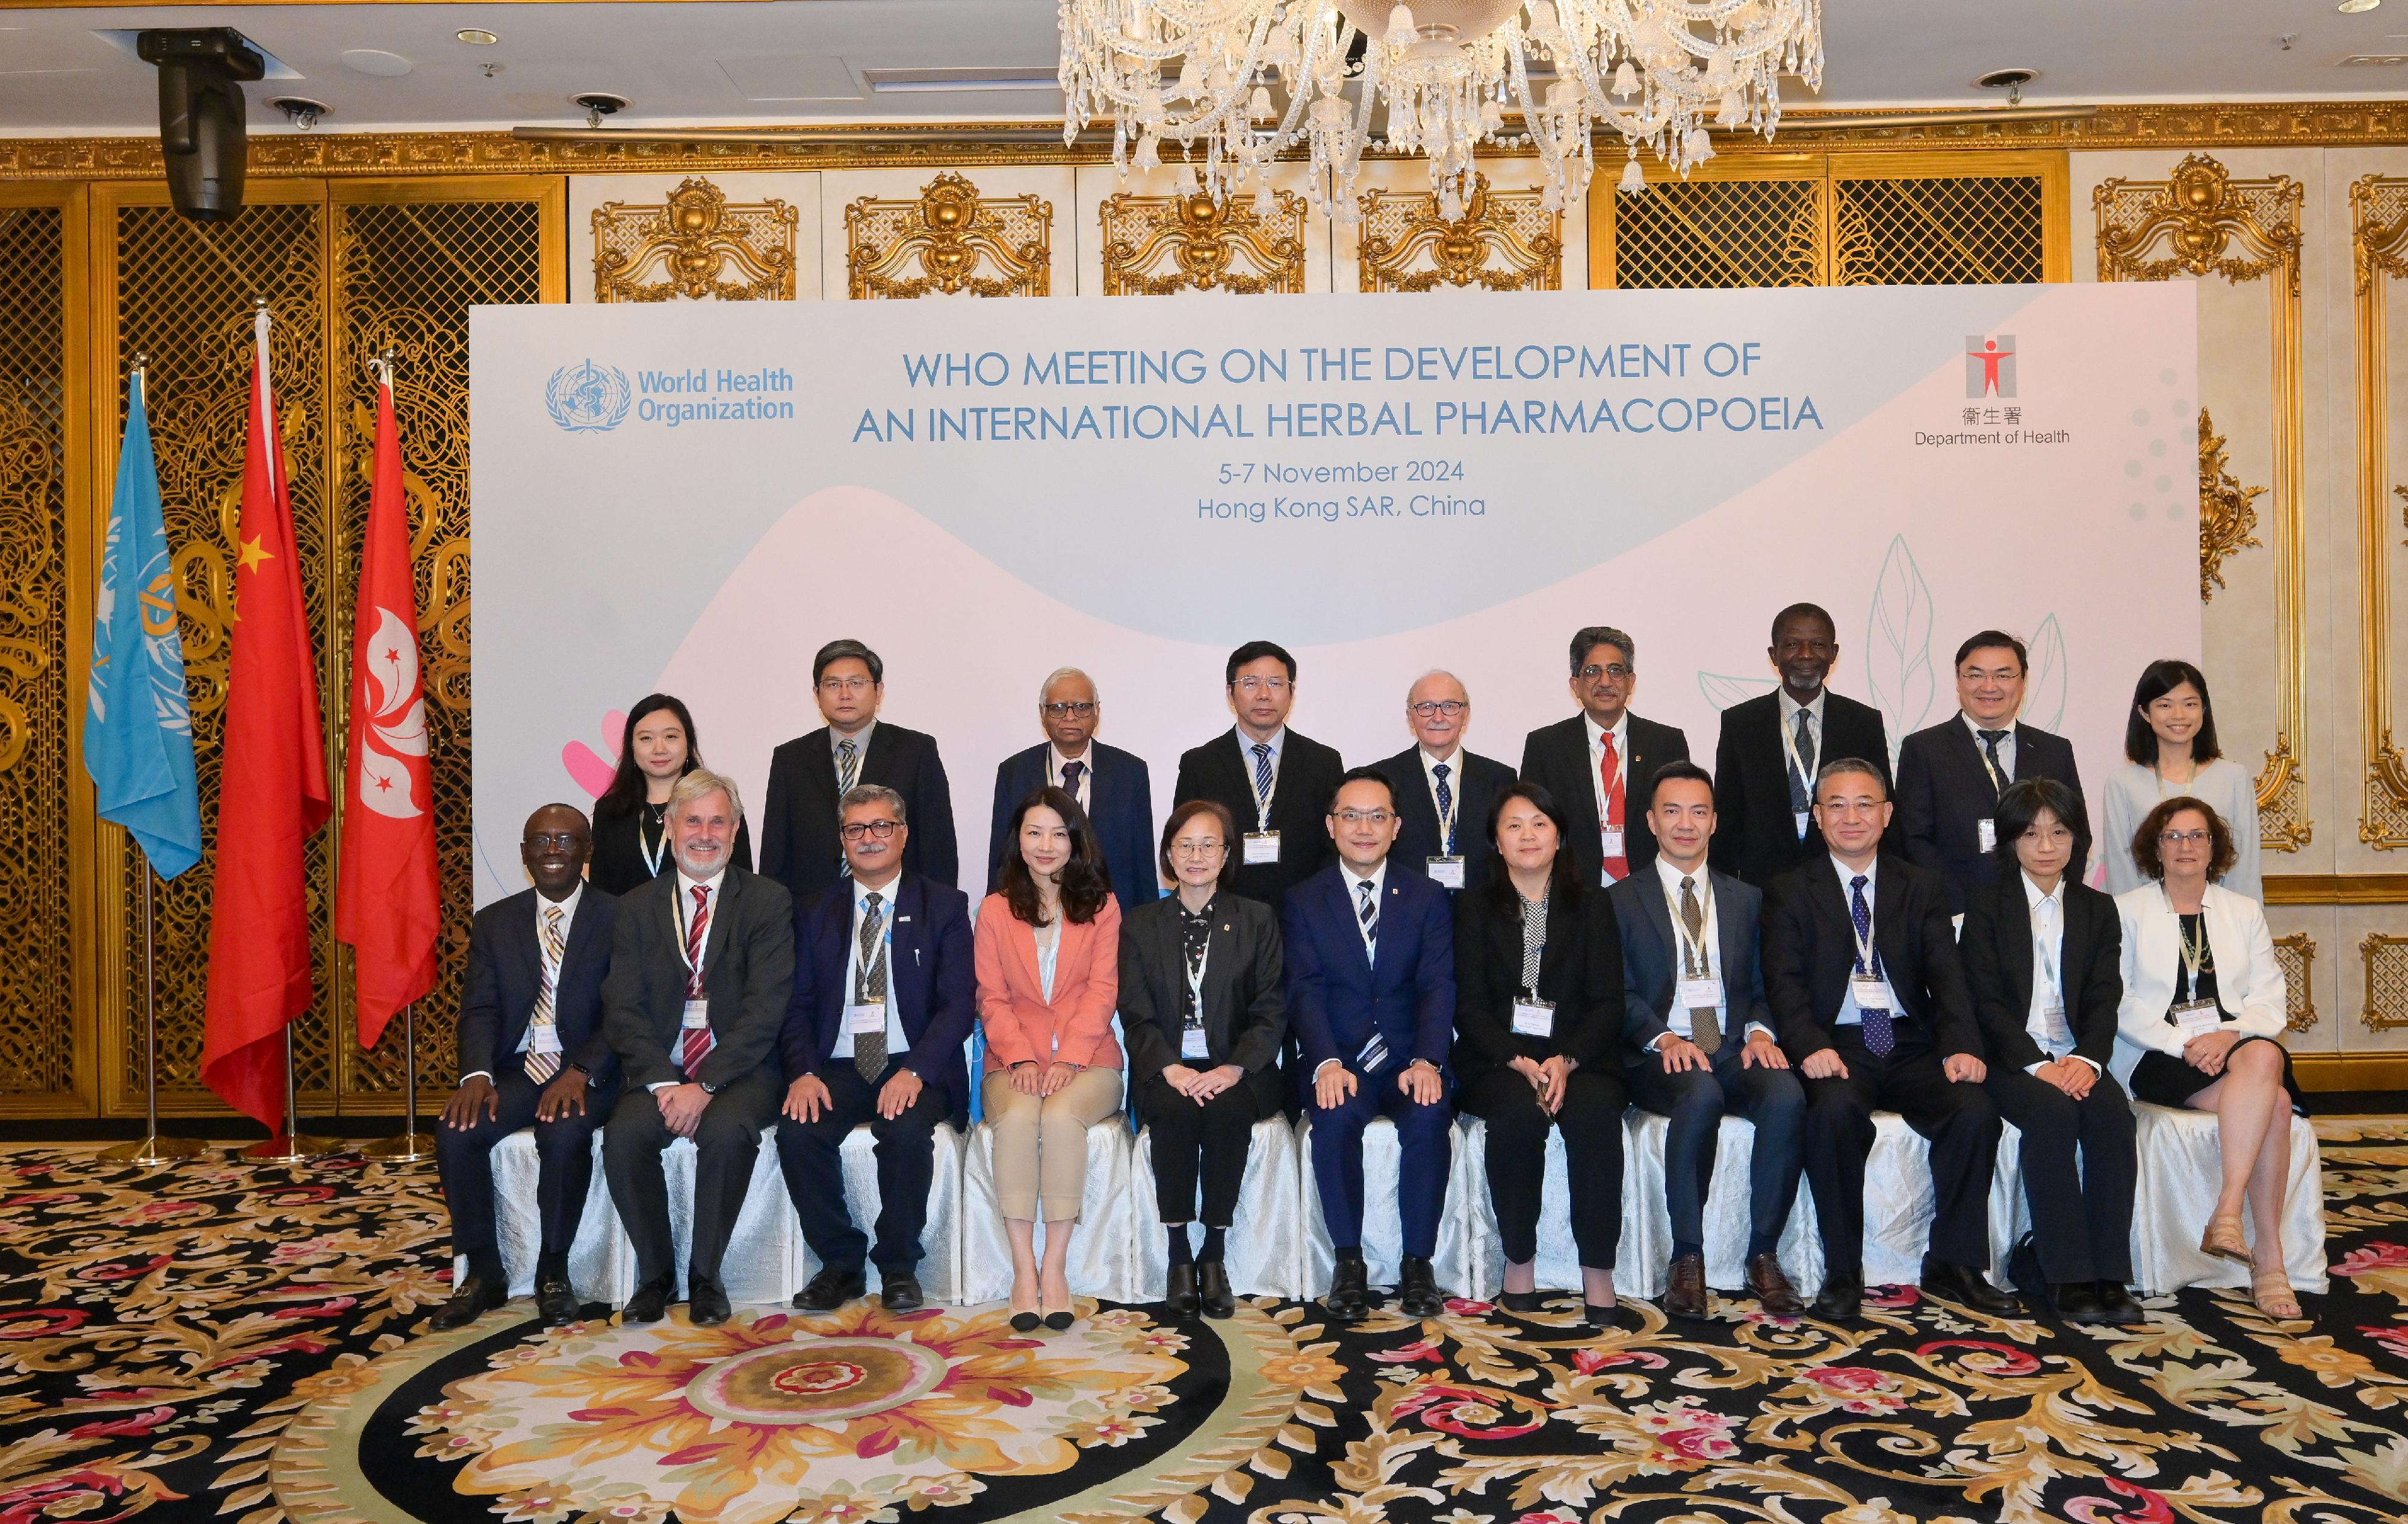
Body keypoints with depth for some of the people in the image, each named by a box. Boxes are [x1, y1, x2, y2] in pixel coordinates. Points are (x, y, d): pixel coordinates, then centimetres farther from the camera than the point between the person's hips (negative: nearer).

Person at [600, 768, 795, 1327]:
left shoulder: (768, 900, 1)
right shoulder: (637, 908, 10)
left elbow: (765, 1007, -8)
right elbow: (623, 1008, 2)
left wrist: (706, 1085, -18)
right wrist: (662, 1082, -14)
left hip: (739, 1071, -2)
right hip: (660, 1071, 3)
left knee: (726, 1133, -32)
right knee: (623, 1136, -26)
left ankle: (705, 1276, -10)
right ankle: (655, 1273, -3)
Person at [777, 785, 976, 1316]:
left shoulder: (944, 906, 6)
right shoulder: (815, 913, 14)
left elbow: (959, 1003, -4)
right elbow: (798, 1006, 7)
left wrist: (915, 1072, -19)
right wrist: (803, 1072, -13)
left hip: (914, 1068, -2)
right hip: (837, 1068, 3)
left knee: (906, 1129, -33)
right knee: (796, 1129, -26)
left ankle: (899, 1267, -10)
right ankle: (841, 1263, -6)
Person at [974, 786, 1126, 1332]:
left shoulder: (1102, 906, 10)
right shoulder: (995, 910, 13)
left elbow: (1102, 991, 0)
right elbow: (992, 999, 6)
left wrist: (1068, 1060, -14)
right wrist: (1021, 1058, -12)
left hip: (1086, 1059, -1)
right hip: (1015, 1061, 1)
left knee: (1061, 1115, -33)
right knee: (1018, 1118, -32)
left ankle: (1054, 1268, -24)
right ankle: (1023, 1271, -26)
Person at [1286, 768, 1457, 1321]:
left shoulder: (1428, 898, 10)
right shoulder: (1304, 901, 7)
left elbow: (1438, 987, -2)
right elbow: (1305, 990, -4)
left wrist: (1426, 1061, -20)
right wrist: (1327, 1063, -23)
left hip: (1409, 1062, 1)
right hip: (1337, 1063, -1)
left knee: (1430, 1118, -30)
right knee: (1334, 1118, -32)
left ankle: (1417, 1264, -12)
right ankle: (1349, 1264, -15)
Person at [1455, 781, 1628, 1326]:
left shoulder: (1592, 905, 12)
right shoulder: (1474, 907, 11)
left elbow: (1607, 1002, 3)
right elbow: (1469, 1005, 2)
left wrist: (1565, 1061, -16)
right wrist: (1519, 1061, -16)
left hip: (1579, 1058, 1)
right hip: (1497, 1061, 0)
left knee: (1595, 1110, -31)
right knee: (1518, 1111, -32)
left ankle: (1598, 1271, -22)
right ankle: (1519, 1260, -16)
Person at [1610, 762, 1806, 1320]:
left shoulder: (1746, 898, 20)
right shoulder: (1622, 901, 10)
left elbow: (1763, 986, 15)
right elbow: (1620, 995, 1)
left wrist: (1760, 1030, -8)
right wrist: (1664, 1039, -17)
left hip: (1735, 1051, 3)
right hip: (1661, 1058, -3)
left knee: (1787, 1096, -30)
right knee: (1701, 1094, -36)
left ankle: (1764, 1256, -18)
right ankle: (1686, 1260, -24)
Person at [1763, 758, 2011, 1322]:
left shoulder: (1923, 888, 15)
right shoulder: (1789, 892, 8)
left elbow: (1946, 975, 3)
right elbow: (1784, 982, -4)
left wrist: (1961, 1046, -17)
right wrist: (1811, 1045, -24)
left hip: (1912, 1046, 3)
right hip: (1837, 1047, -2)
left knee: (1976, 1111, -25)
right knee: (1836, 1111, -34)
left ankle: (1953, 1264, -7)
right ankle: (1842, 1271, -17)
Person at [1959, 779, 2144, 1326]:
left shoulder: (2098, 910, 15)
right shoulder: (1986, 907, 5)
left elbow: (2104, 999, 4)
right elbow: (1986, 1001, -4)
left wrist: (2086, 1059, -15)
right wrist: (2037, 1064, -18)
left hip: (2076, 1058, 3)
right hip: (2011, 1058, -3)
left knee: (2112, 1112, -29)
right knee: (2052, 1112, -32)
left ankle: (2110, 1276, -27)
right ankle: (2068, 1277, -28)